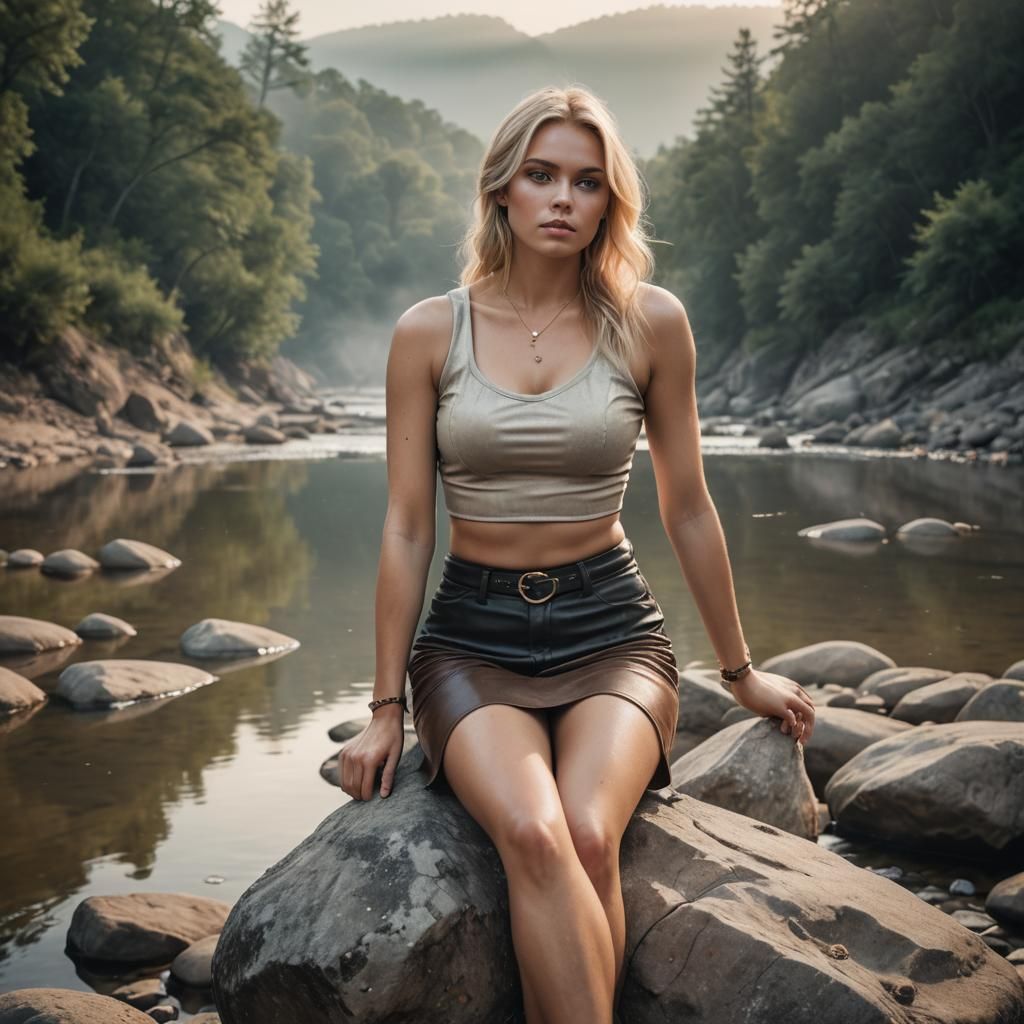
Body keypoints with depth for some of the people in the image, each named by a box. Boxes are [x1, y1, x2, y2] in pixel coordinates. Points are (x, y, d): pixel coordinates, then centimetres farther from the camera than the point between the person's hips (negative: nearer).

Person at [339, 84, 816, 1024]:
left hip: (610, 627, 0)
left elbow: (687, 510, 9)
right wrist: (386, 707, 4)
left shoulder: (650, 323, 0)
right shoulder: (430, 333, -1)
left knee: (589, 838, -30)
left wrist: (741, 671, 17)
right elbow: (406, 531, 3)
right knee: (533, 836, -31)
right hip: (472, 634, 0)